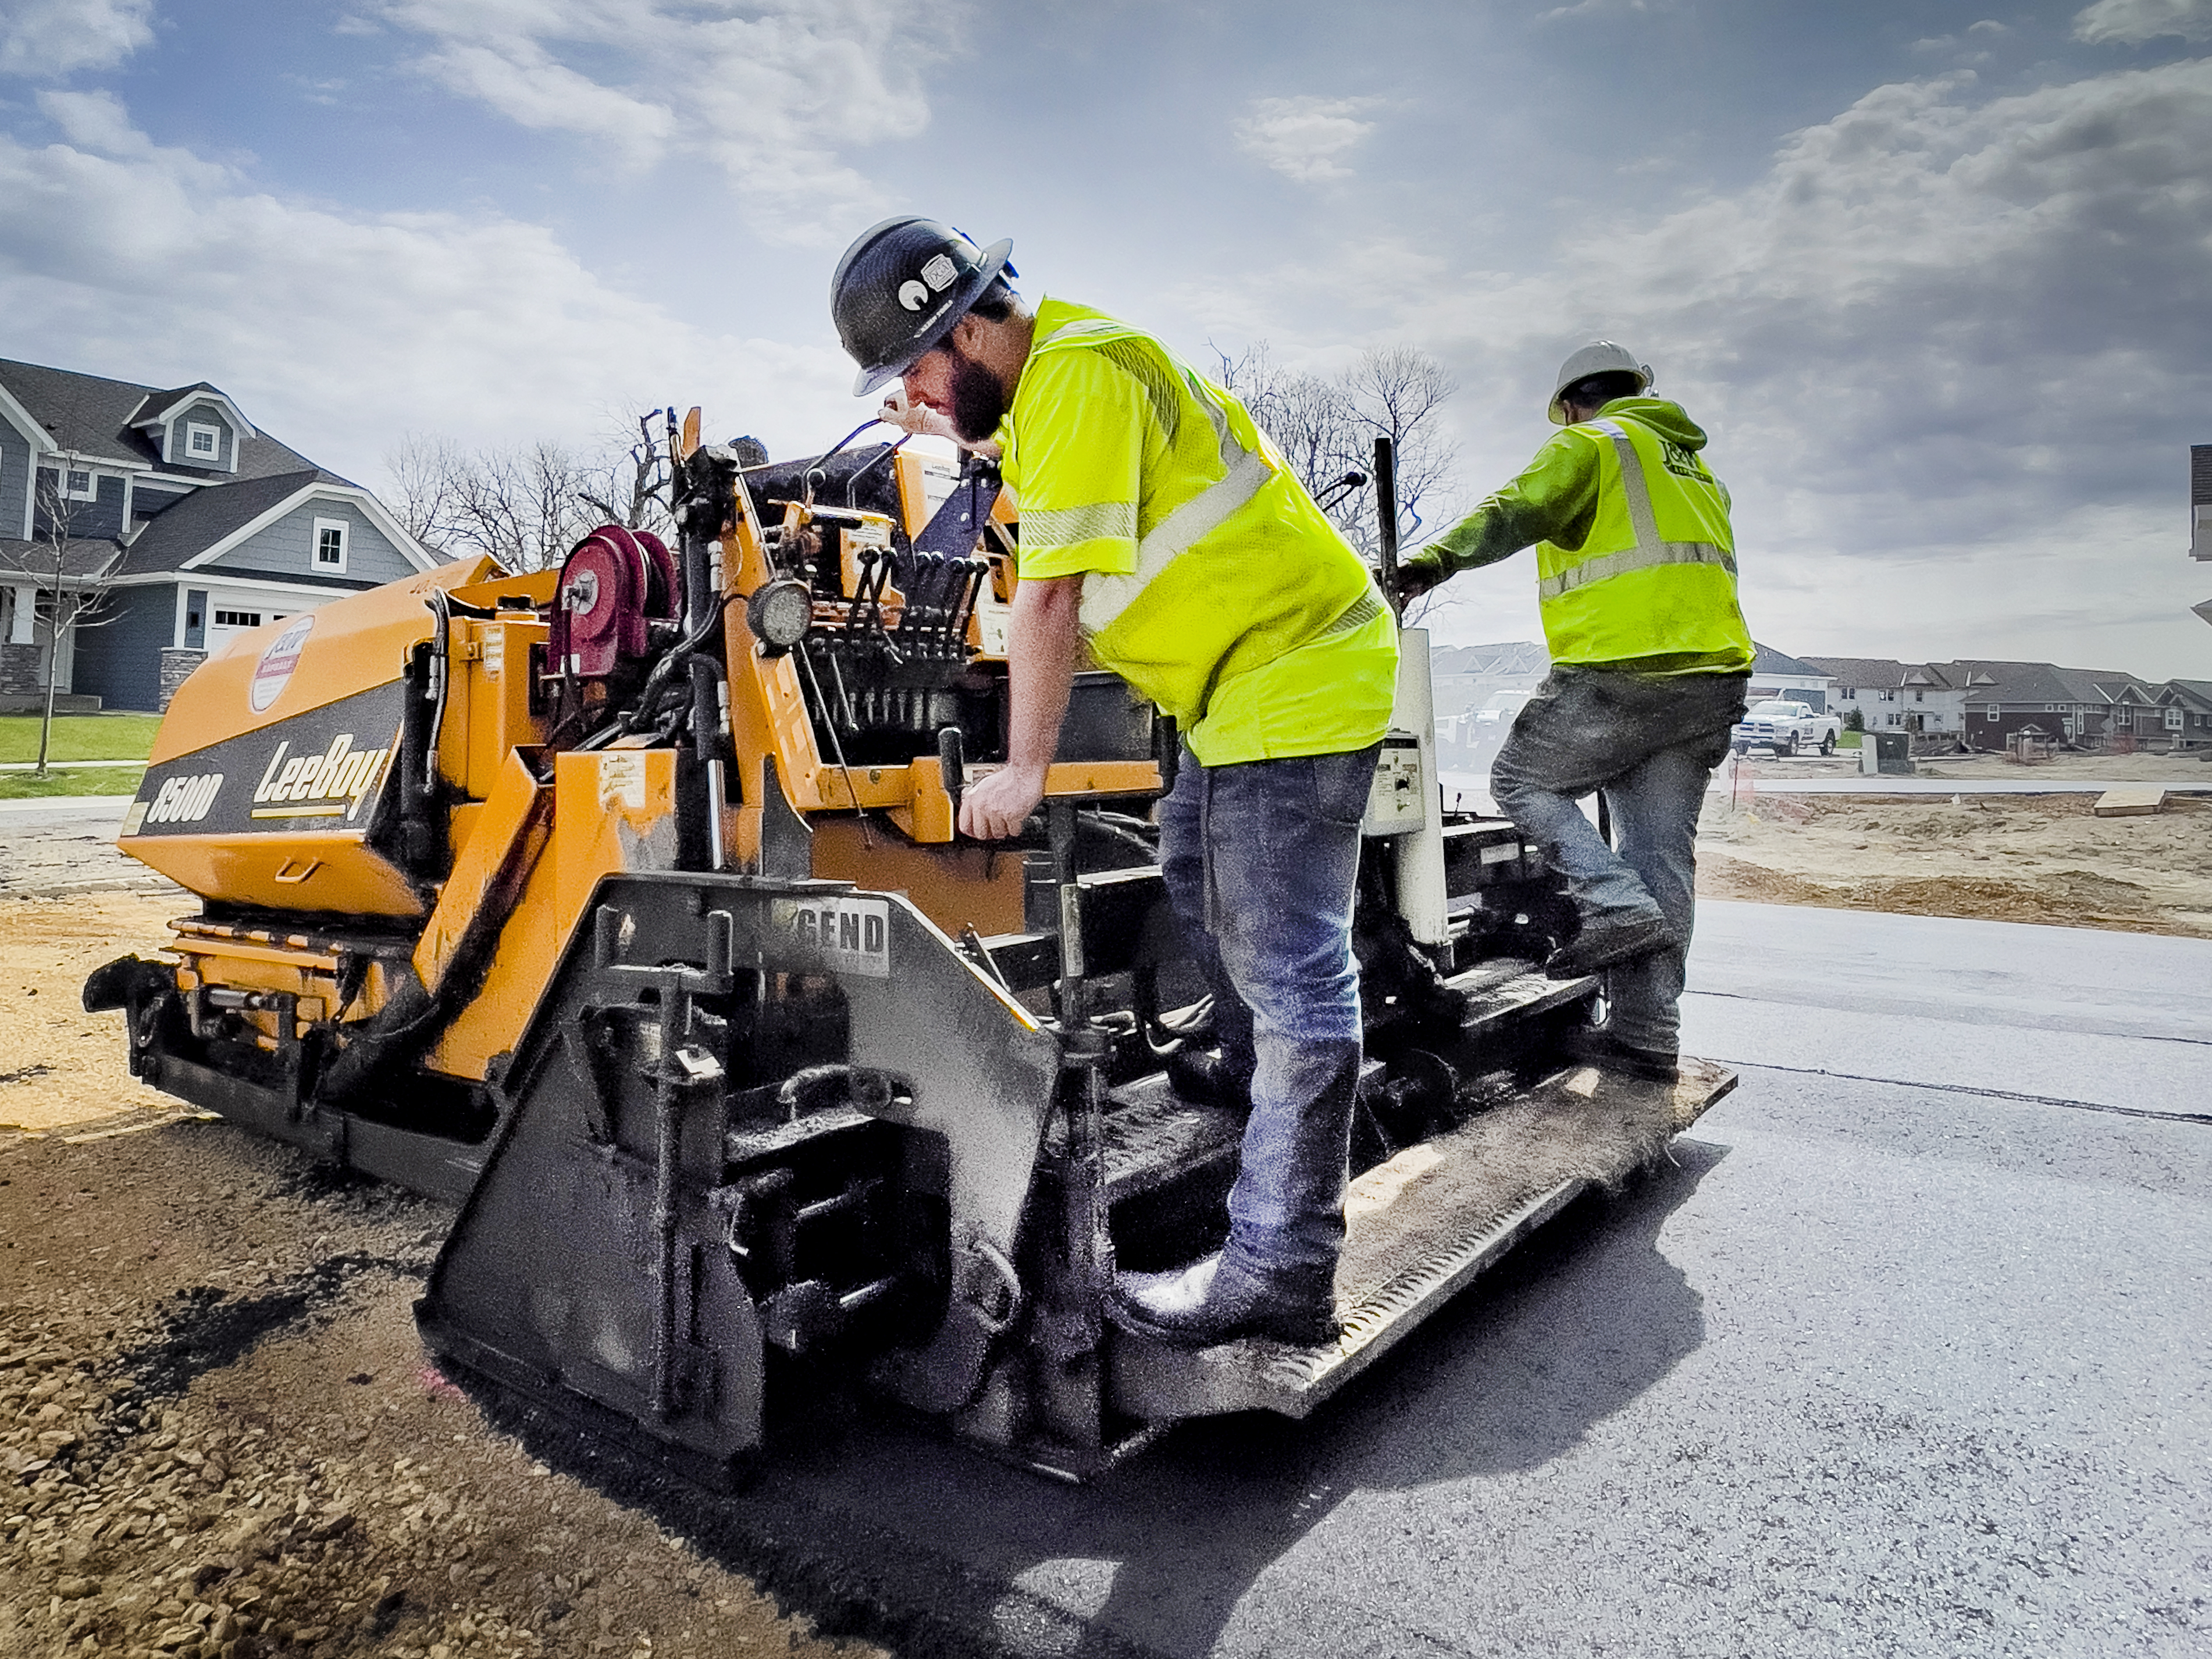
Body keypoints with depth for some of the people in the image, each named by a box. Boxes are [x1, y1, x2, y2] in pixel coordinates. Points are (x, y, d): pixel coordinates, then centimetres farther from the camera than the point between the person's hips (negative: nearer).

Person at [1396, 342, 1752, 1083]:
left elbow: (1520, 509, -17)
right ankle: (1647, 1033, 9)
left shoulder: (1588, 445, 3)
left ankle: (1616, 904, -7)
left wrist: (1438, 559, -25)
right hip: (1711, 679, 8)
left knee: (1521, 778, 10)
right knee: (1663, 854, 7)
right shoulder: (1694, 467, 28)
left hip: (1621, 672, -8)